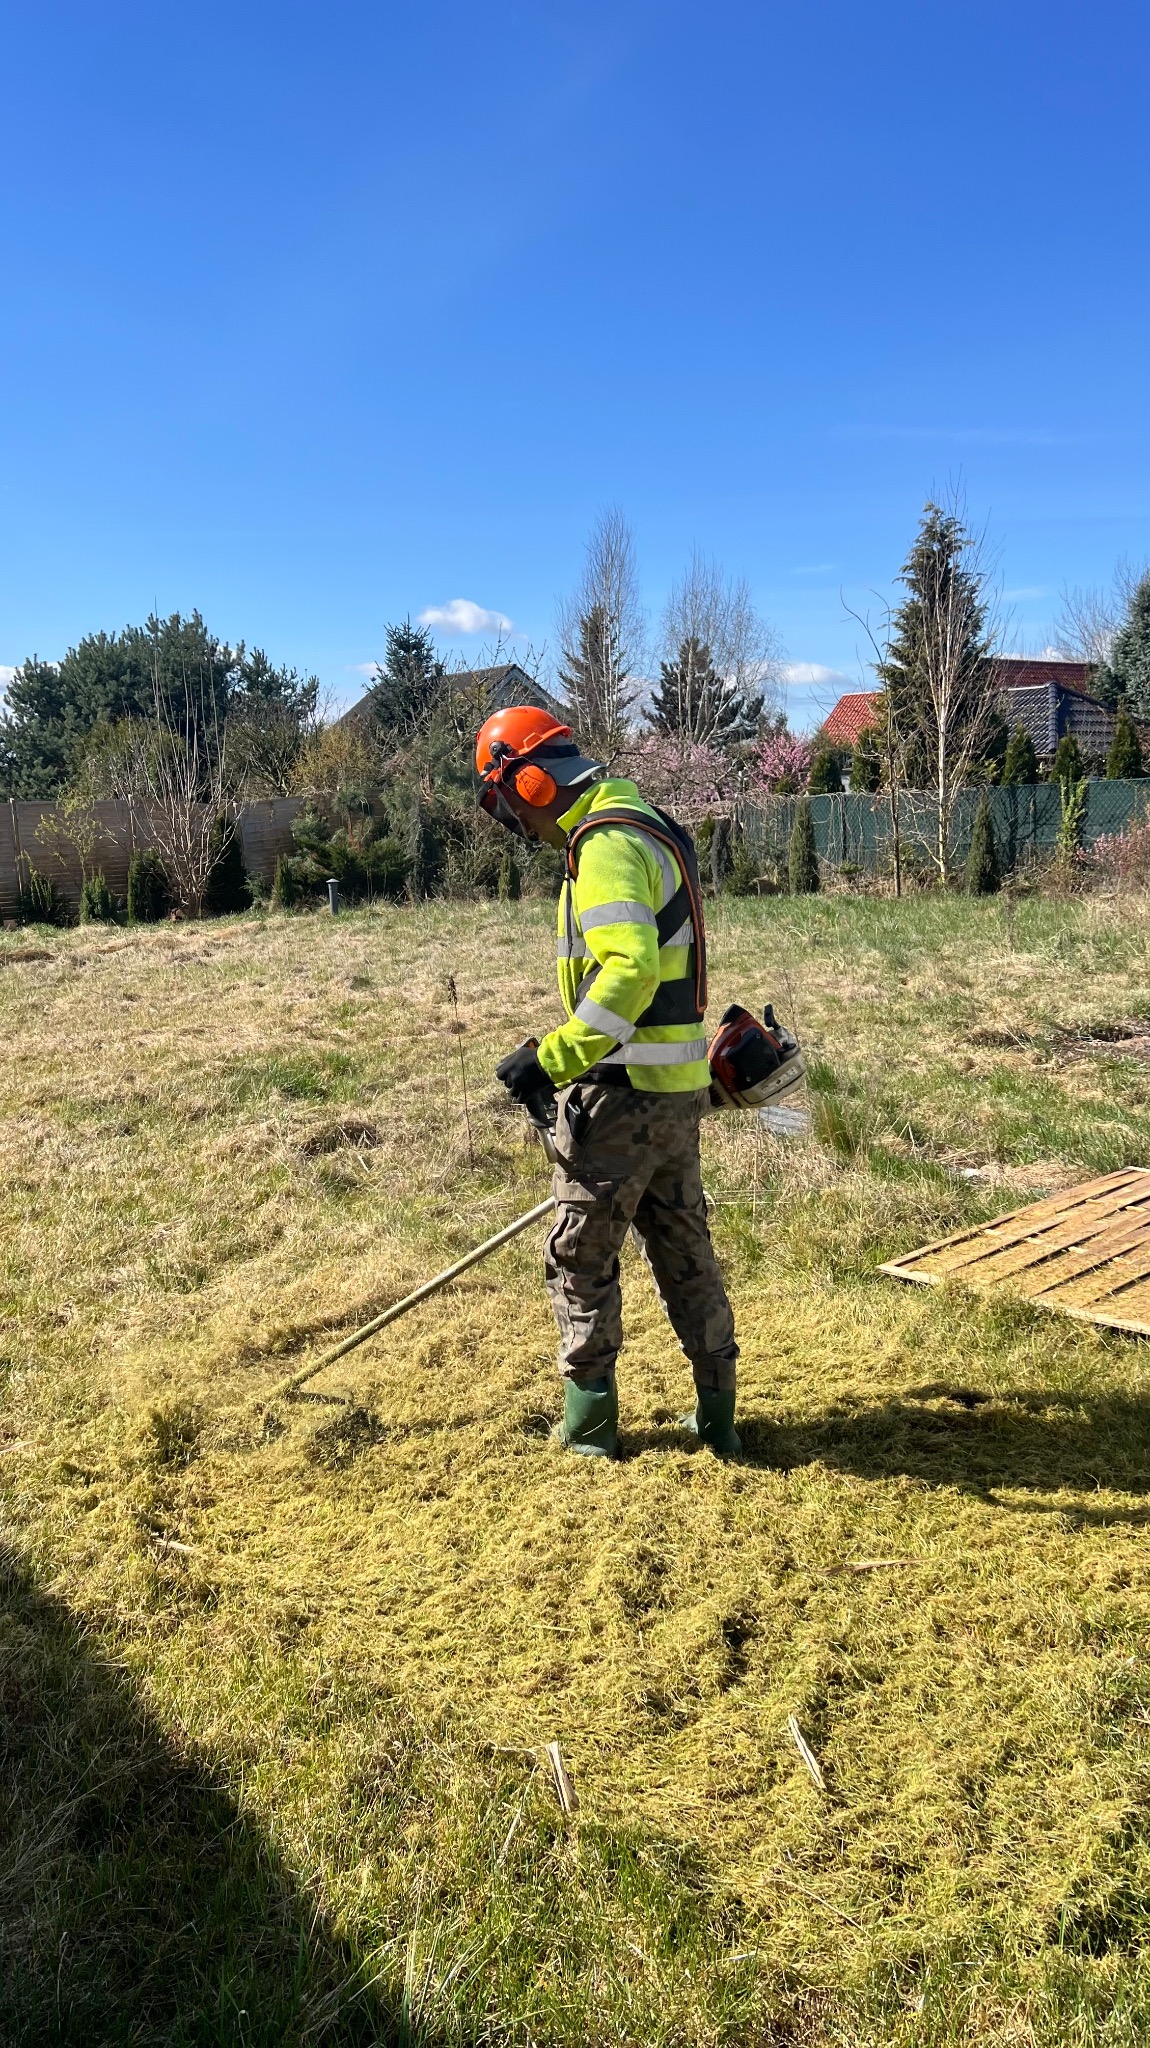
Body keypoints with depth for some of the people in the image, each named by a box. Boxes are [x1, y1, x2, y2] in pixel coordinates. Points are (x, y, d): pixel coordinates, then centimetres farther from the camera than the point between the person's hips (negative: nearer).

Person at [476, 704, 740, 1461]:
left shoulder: (608, 843, -16)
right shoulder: (645, 827, 16)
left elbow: (630, 970, -30)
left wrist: (553, 1059, -27)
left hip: (623, 1087, -10)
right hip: (679, 1085, 10)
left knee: (581, 1255, 5)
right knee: (684, 1245, 16)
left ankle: (589, 1420, 16)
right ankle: (717, 1413, 24)